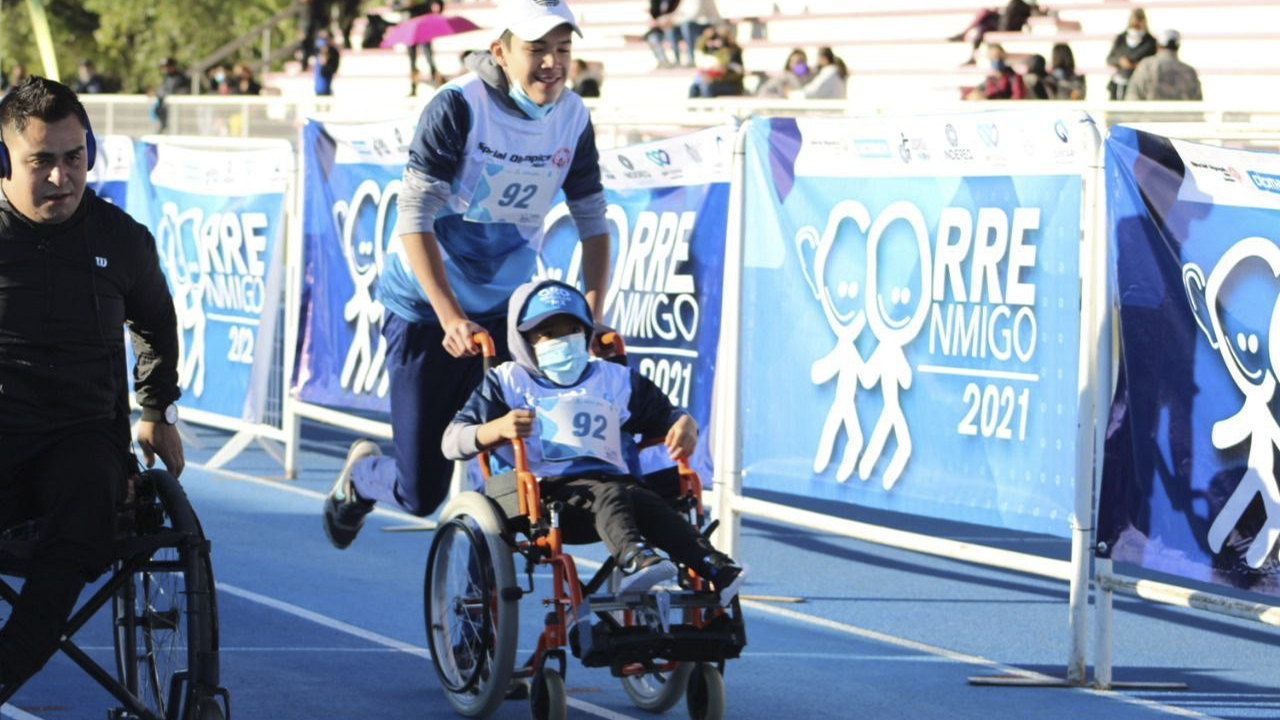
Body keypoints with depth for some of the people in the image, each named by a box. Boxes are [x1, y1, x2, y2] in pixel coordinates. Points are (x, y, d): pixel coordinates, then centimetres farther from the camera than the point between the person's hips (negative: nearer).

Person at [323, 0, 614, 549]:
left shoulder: (572, 118, -3)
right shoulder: (459, 107, -20)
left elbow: (592, 221, 5)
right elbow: (414, 218, -23)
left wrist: (592, 319, -8)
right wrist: (452, 318, -31)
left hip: (504, 311, 4)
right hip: (426, 311, -4)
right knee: (420, 494, 1)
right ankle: (361, 474, 34)